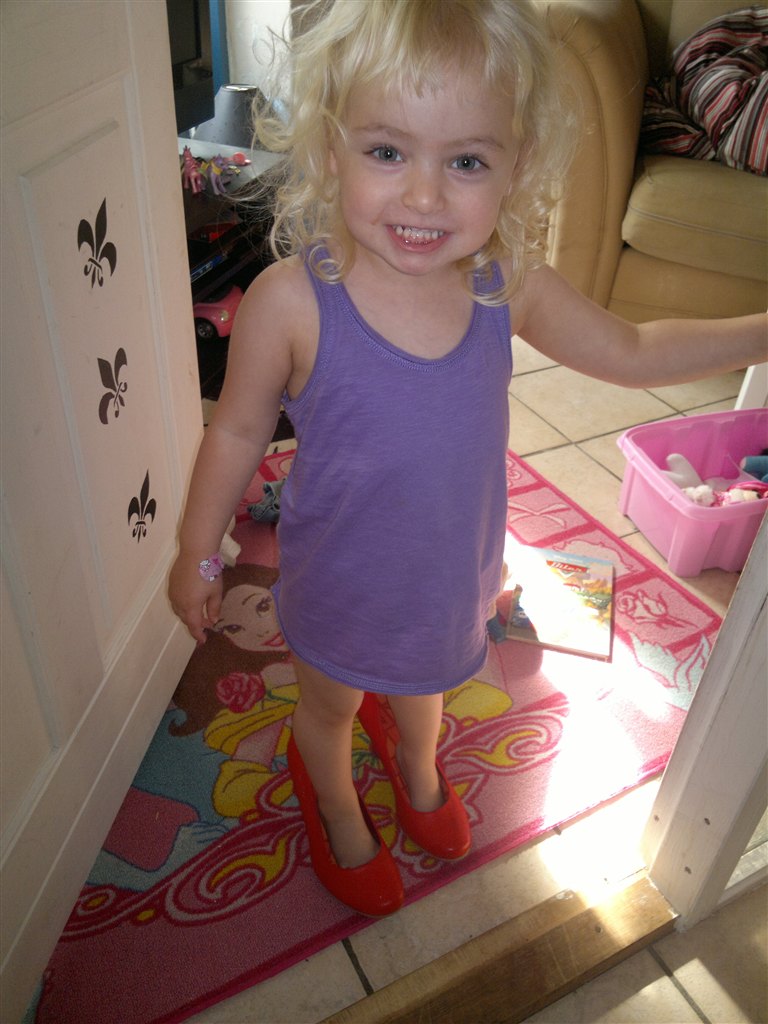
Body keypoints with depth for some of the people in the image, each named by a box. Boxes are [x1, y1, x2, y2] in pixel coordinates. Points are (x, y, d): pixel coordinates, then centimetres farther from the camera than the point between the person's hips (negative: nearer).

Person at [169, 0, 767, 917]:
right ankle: (336, 806, 63)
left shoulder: (507, 285, -18)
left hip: (452, 569, 4)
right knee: (330, 704, 26)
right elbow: (238, 433, -14)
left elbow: (629, 352, -1)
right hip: (340, 582, -3)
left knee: (422, 677, 33)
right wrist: (197, 555, -2)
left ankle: (417, 768, 70)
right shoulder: (291, 301, -29)